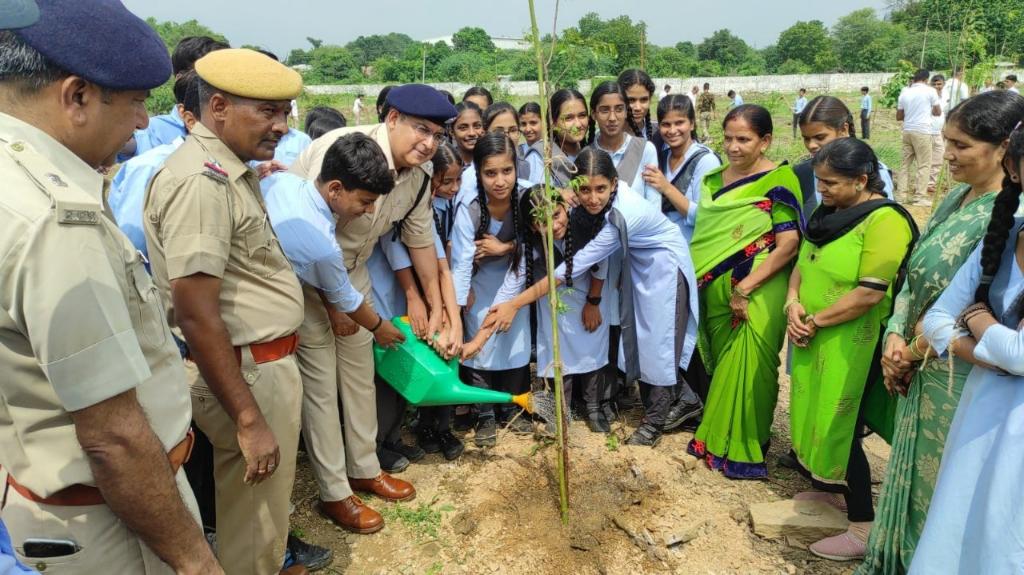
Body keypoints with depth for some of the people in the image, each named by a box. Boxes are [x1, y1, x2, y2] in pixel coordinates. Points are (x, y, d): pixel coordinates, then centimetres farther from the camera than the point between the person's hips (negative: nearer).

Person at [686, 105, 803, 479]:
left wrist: (745, 288, -21)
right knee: (722, 366, 16)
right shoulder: (715, 178, 7)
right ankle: (717, 436, 32)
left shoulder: (778, 183, -11)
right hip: (716, 291, 6)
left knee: (747, 368, 1)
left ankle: (745, 448, 18)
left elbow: (788, 245, -18)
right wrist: (704, 279, 5)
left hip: (757, 295, -6)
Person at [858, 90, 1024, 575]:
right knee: (912, 476, 21)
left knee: (939, 487, 10)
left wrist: (916, 351, -9)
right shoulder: (957, 198, 6)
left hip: (961, 380, -8)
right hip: (922, 371, 8)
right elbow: (914, 276, 8)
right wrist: (896, 336, -4)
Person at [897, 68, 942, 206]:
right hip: (922, 131, -5)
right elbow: (938, 112, 4)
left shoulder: (905, 92, 9)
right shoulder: (930, 91, -3)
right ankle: (920, 197, -4)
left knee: (906, 163, 11)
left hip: (907, 131, 5)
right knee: (924, 165, -1)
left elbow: (899, 116, 14)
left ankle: (902, 193, 11)